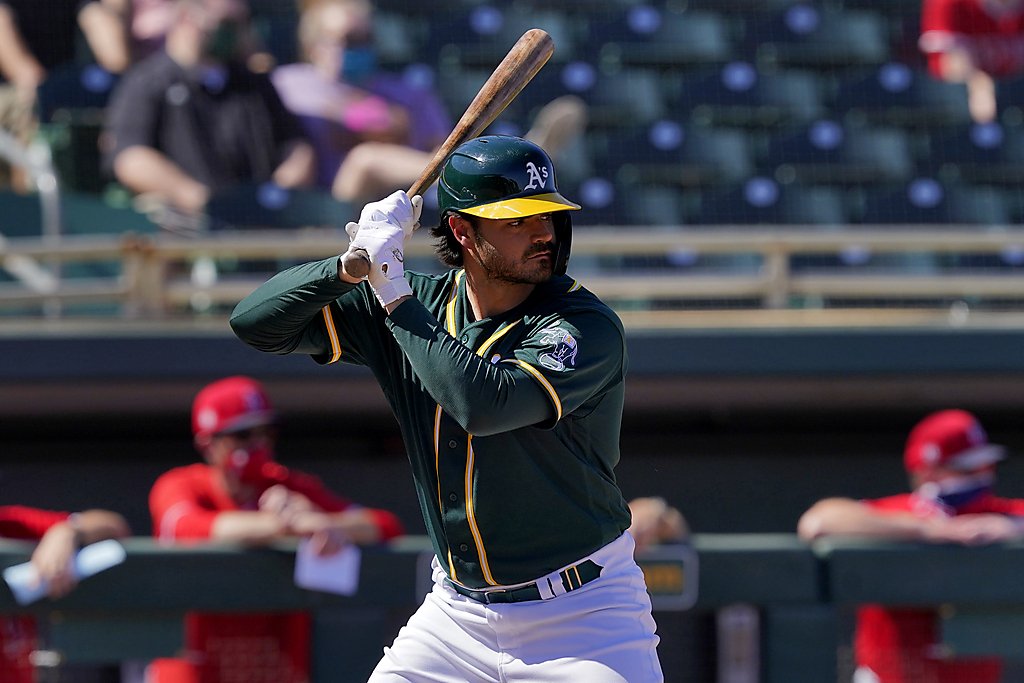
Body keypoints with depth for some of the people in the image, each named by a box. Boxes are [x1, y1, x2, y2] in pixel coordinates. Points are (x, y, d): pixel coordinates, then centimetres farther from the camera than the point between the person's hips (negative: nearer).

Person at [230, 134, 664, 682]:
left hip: (581, 616, -4)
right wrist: (352, 266, -19)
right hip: (457, 611, 5)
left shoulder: (587, 327, -16)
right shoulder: (422, 303, 0)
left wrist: (393, 292, -25)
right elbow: (256, 322, -2)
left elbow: (482, 404, -33)